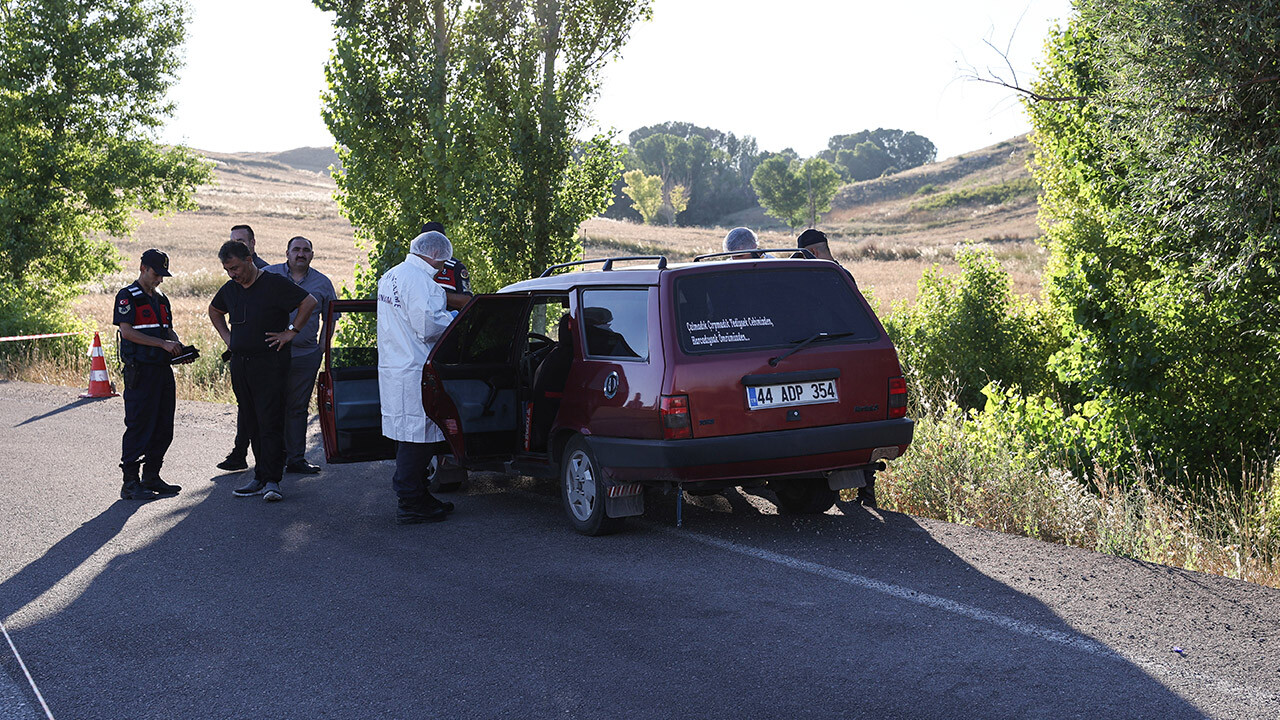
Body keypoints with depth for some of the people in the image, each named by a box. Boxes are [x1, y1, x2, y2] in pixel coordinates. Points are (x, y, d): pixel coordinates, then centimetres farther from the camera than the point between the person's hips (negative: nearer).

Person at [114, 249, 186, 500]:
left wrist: (179, 347, 2)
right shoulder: (127, 296, -5)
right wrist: (163, 343, -18)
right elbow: (127, 331, -14)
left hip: (163, 369, 8)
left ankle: (151, 477, 18)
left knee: (163, 428, 9)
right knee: (139, 426, -7)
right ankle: (130, 483, -2)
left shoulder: (161, 299, 19)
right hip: (140, 371, -8)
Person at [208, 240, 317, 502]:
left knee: (270, 422, -10)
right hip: (239, 362, 7)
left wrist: (291, 332, -10)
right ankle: (261, 479, 13)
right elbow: (214, 310, 33)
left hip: (270, 362, -7)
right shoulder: (229, 289, 12)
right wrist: (226, 335, 19)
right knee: (251, 423, 8)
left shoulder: (273, 283, -8)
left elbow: (309, 302, -10)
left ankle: (272, 480, -9)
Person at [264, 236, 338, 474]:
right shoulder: (268, 275, 3)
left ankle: (296, 459, 9)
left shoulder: (322, 282, 8)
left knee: (298, 408, 5)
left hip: (306, 355, 1)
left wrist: (322, 346, 8)